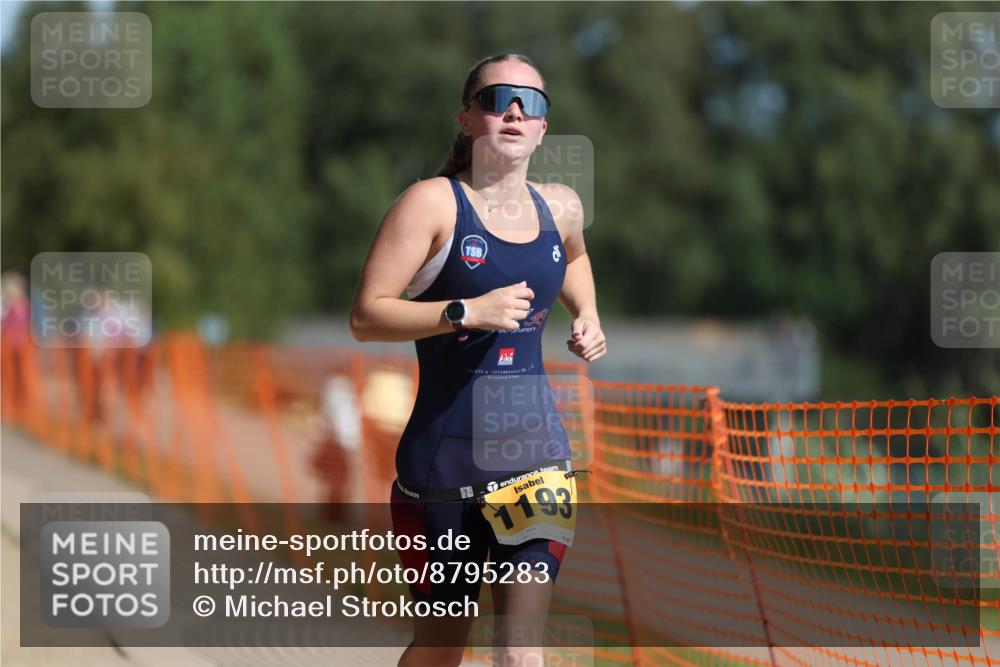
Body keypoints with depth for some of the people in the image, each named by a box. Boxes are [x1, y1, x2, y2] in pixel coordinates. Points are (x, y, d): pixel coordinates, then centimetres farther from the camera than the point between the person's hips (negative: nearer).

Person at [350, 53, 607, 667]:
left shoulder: (561, 207, 8)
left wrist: (587, 315, 16)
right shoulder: (434, 203, -9)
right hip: (445, 457, -3)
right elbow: (366, 316, -15)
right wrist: (466, 312, -23)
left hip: (536, 453, 4)